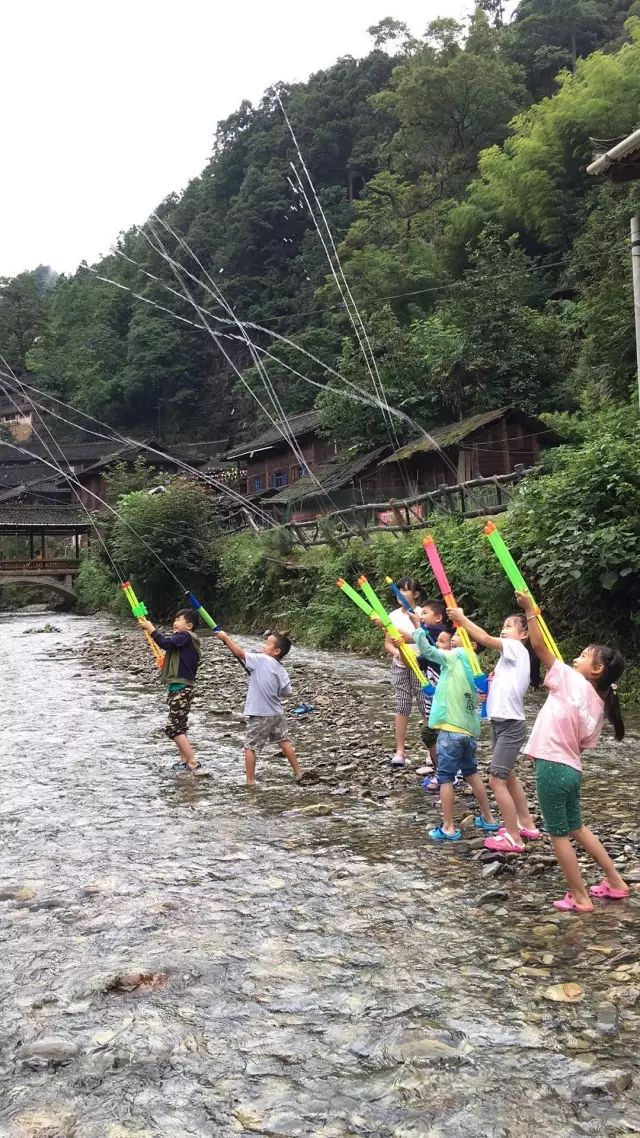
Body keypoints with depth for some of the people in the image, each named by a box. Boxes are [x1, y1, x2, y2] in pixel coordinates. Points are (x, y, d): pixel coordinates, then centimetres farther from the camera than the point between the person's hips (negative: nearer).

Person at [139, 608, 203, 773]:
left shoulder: (186, 636, -13)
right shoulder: (181, 638, 17)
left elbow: (165, 643, -24)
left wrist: (151, 628, -14)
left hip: (182, 689, -11)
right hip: (177, 687, 11)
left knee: (173, 727, -14)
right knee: (178, 726, 18)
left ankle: (194, 764, -15)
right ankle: (184, 760, 27)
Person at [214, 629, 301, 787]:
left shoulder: (261, 660, -16)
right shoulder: (282, 671, 1)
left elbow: (240, 653, -16)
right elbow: (287, 692, 8)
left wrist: (225, 637, -7)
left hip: (259, 715, -6)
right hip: (277, 713, 6)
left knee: (249, 747, 5)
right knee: (284, 742, 19)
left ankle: (250, 781, 6)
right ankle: (298, 773, 25)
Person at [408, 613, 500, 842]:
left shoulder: (454, 657, -10)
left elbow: (427, 650, -18)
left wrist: (416, 625, -12)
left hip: (451, 729, -7)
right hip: (470, 729, 7)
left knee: (445, 777, 2)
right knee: (471, 772, 23)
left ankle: (448, 828, 5)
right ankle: (488, 819, 30)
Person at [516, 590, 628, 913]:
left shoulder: (573, 681, -11)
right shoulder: (599, 705, 8)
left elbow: (539, 647, -14)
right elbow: (583, 743, 10)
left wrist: (529, 609, -12)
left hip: (551, 766, -8)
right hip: (571, 768, 8)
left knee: (559, 834, 6)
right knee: (575, 828, 24)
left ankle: (580, 898, 14)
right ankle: (615, 882, 32)